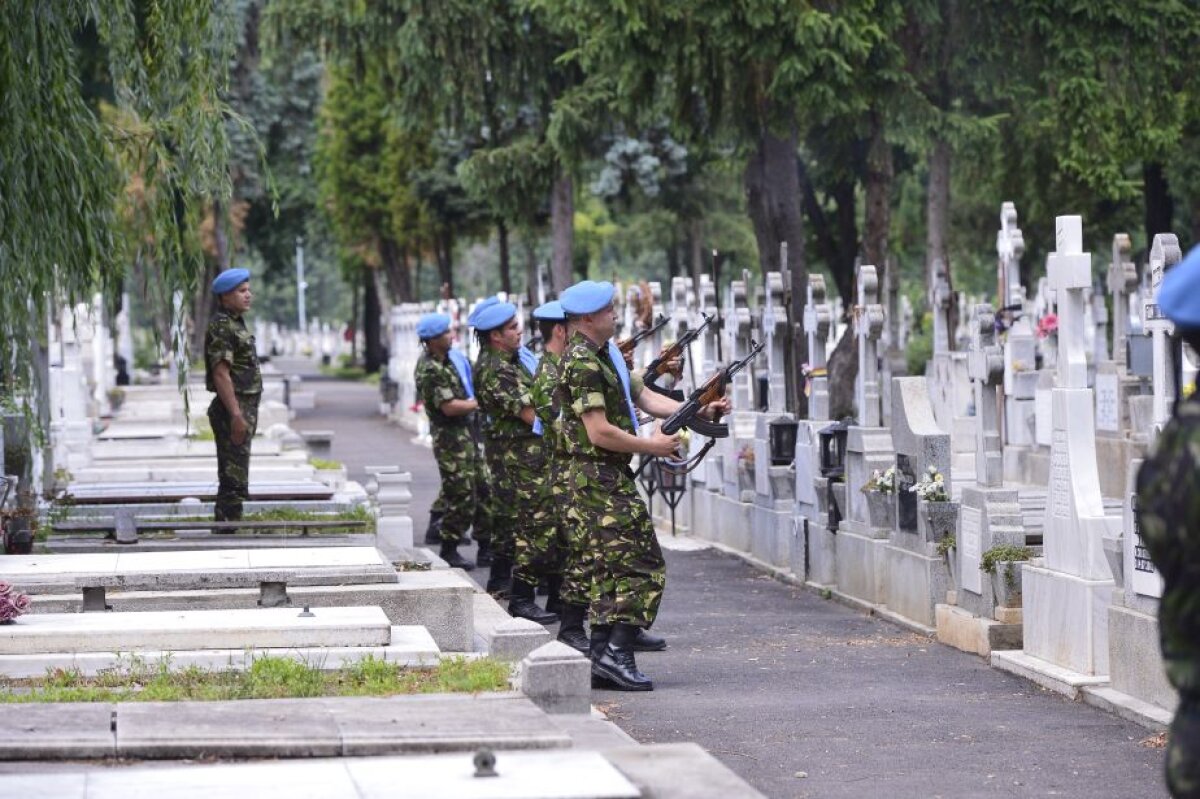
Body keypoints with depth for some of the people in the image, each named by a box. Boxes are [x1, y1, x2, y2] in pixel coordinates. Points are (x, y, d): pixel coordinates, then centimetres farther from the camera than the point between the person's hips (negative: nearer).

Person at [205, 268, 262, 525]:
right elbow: (220, 374, -22)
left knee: (233, 483, 13)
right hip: (233, 408, -10)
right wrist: (236, 415, -26)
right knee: (234, 483, -11)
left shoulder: (235, 324, 17)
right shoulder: (221, 326, -14)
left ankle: (226, 533, 17)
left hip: (242, 409, 10)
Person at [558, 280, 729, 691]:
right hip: (602, 479, -10)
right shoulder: (583, 363, -16)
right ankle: (617, 654, -13)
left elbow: (645, 398, 16)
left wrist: (701, 410, 7)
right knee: (643, 567, -10)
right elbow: (600, 433, -21)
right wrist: (653, 446, -11)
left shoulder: (605, 356, 16)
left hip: (605, 480, 10)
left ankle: (602, 660, 11)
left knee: (611, 569, 10)